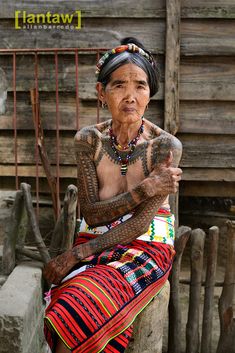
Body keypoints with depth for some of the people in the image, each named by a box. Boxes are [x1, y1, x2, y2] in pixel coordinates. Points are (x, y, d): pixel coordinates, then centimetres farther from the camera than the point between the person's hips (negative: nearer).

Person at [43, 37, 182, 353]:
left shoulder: (166, 145, -12)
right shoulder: (88, 140, -3)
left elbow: (139, 225, -14)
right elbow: (92, 214, -7)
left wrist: (76, 254, -18)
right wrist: (144, 189, -21)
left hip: (145, 248, -2)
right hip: (96, 245, 3)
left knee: (77, 310, -26)